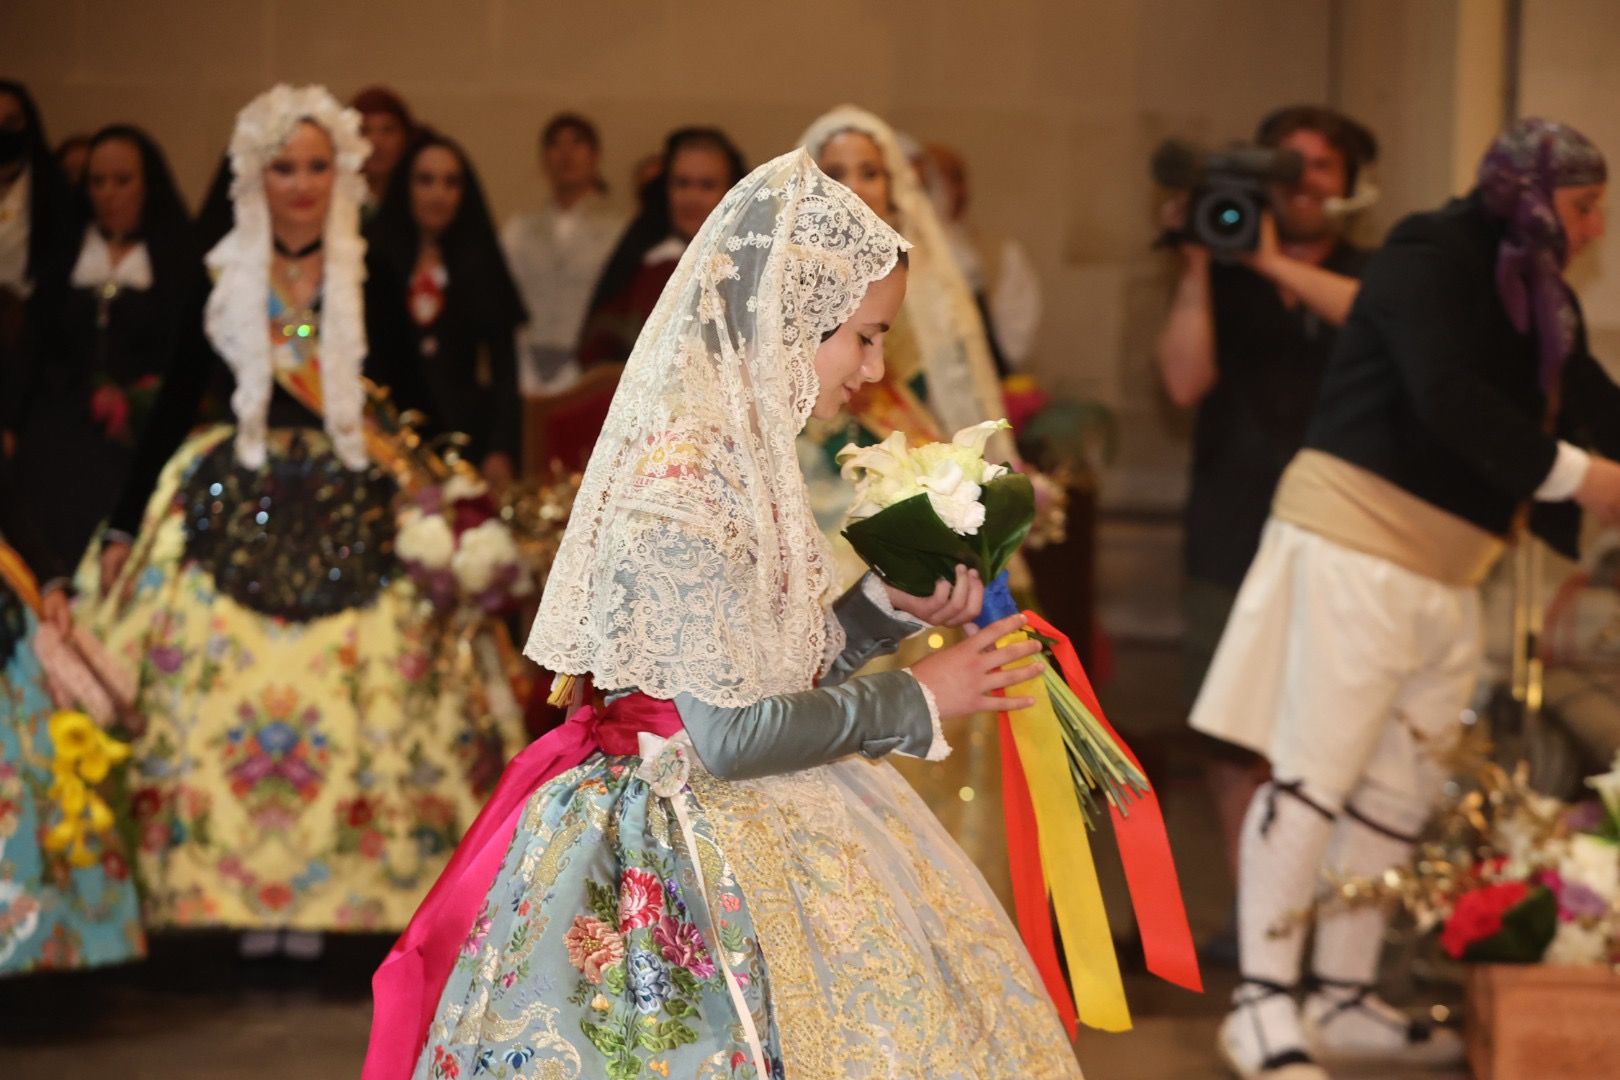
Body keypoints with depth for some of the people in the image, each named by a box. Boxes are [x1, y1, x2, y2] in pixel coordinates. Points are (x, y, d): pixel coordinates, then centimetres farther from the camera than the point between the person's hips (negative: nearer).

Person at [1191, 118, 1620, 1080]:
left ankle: (1343, 999, 20)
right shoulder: (1431, 263, -12)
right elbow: (1446, 397, -26)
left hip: (1445, 572, 9)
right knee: (1315, 774, -7)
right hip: (1354, 542, -9)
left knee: (1400, 792, 11)